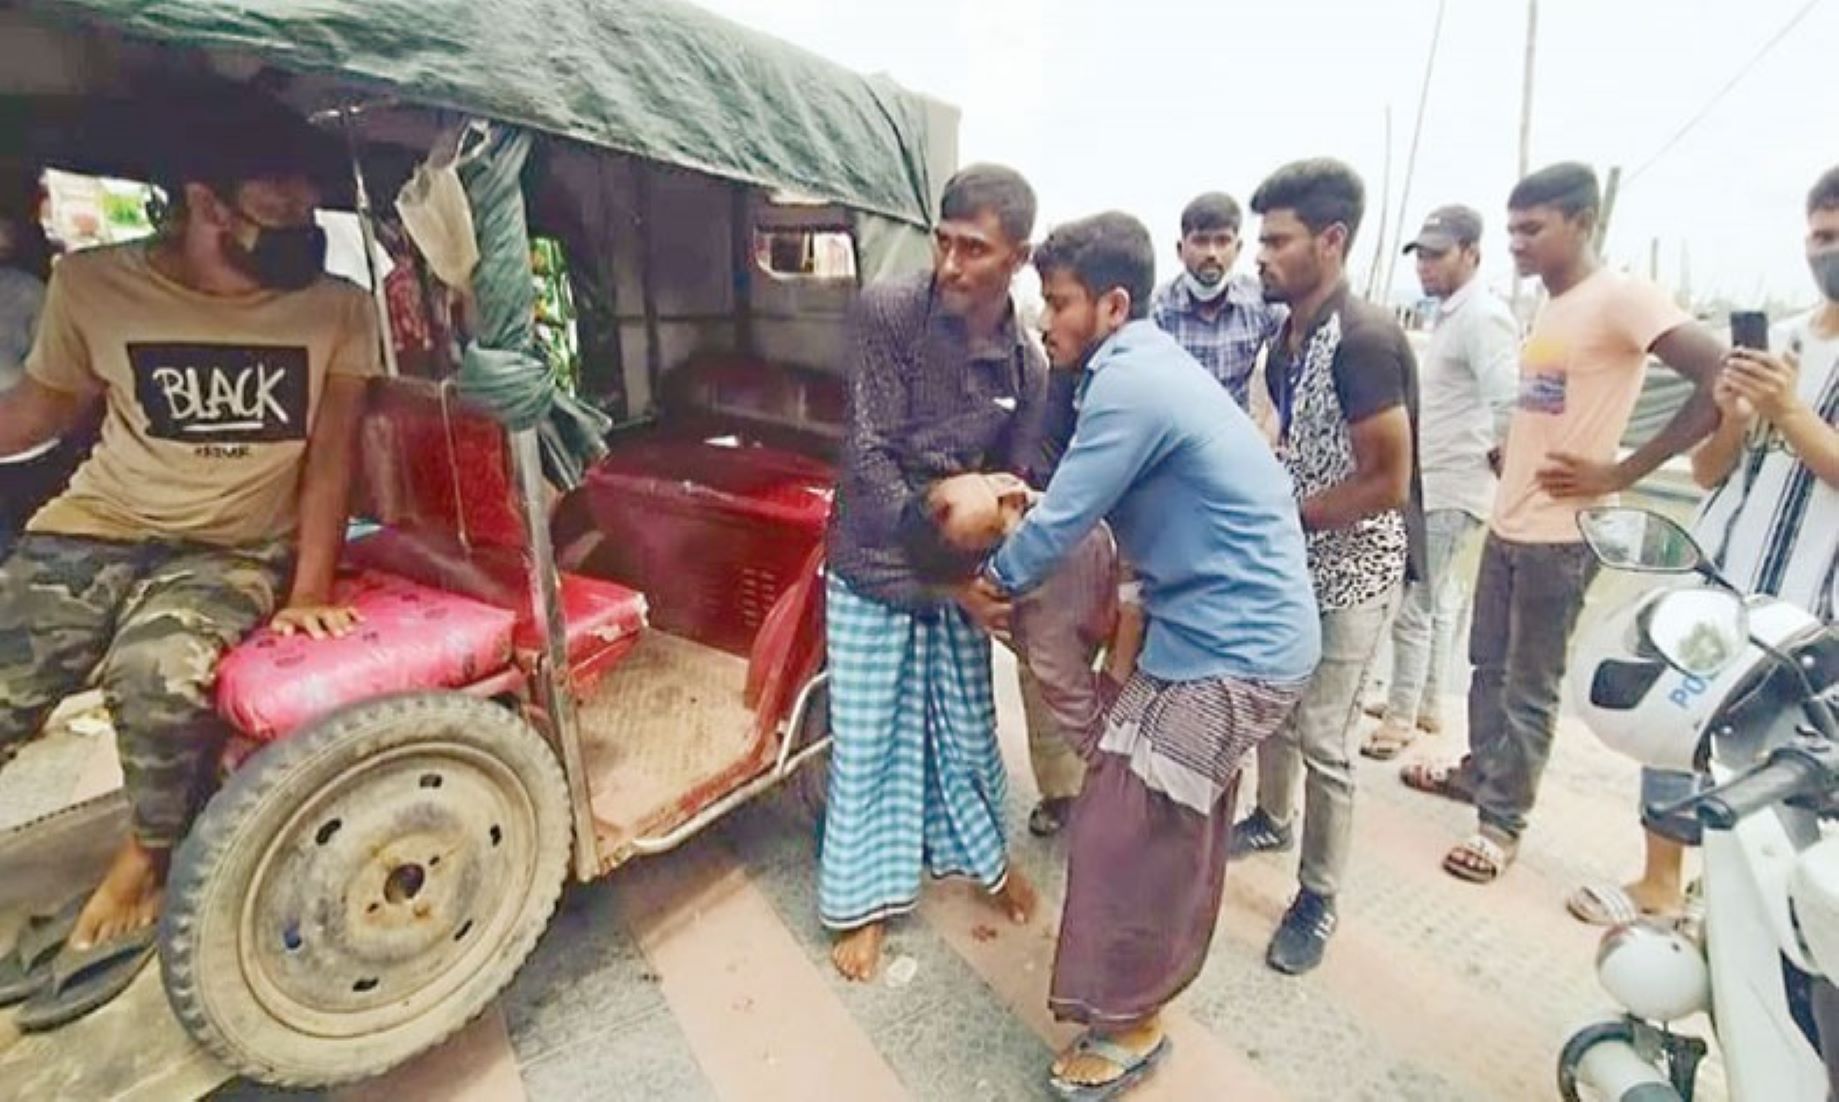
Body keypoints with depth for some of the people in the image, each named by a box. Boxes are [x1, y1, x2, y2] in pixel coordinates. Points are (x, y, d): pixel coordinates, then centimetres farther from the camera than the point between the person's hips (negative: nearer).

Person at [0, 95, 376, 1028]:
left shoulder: (336, 310, -6)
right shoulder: (94, 286, -2)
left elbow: (330, 455, -7)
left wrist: (309, 591, -14)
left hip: (236, 550, -2)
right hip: (94, 528, 3)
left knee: (160, 673, -30)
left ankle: (144, 863, 0)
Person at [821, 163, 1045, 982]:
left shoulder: (1027, 366, -5)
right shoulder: (886, 311, -15)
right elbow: (869, 452, -17)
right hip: (872, 568, -2)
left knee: (967, 727, 17)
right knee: (867, 740, 8)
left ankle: (983, 854, 43)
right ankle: (867, 899, 28)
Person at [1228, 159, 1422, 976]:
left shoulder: (1365, 340, -22)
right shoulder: (1290, 336, 5)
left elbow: (1389, 481, -23)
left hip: (1351, 570, -8)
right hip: (1291, 559, 8)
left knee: (1322, 737, 0)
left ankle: (1319, 900, 19)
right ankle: (1272, 819, 43)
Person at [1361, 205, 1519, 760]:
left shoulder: (1482, 317, -17)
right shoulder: (1452, 315, 15)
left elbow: (1509, 403, -25)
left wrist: (1499, 461, -12)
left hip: (1449, 489, -10)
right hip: (1433, 483, 10)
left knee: (1411, 606, -4)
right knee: (1437, 598, 17)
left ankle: (1401, 716, 9)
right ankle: (1427, 703, 30)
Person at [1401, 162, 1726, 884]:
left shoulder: (1620, 299, -14)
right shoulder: (1551, 307, 12)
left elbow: (1721, 377, -22)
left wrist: (1623, 472, -21)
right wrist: (1511, 454, 8)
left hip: (1561, 535, -8)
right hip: (1509, 521, 8)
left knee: (1530, 687, 3)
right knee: (1489, 664, 19)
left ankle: (1502, 821, 16)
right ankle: (1479, 771, 35)